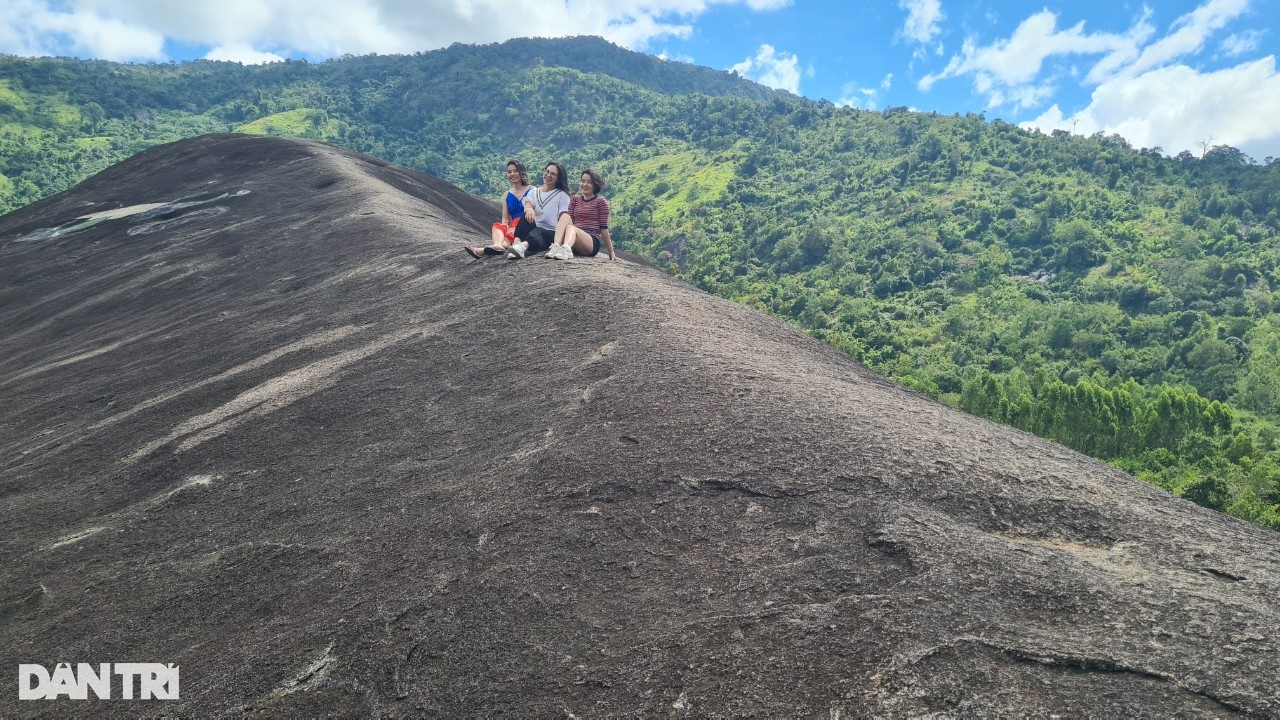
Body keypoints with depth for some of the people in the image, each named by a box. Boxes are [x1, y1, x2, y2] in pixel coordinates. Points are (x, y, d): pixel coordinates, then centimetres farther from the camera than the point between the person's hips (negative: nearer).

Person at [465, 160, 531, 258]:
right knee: (497, 226, -28)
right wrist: (505, 226, -11)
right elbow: (505, 219, 14)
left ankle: (484, 250, -63)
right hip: (512, 228, 4)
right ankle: (497, 246, -63)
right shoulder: (506, 195, 21)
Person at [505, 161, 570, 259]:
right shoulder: (533, 192, 17)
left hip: (551, 233, -3)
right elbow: (527, 205, -5)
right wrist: (529, 209, -32)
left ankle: (522, 246, -71)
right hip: (534, 229, 3)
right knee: (528, 215, -28)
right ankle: (517, 243, -53)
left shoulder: (562, 195, 8)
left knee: (535, 233, -37)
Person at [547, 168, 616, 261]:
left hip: (592, 242, -3)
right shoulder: (575, 199, 20)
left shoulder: (600, 201, 8)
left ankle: (565, 250, -67)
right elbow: (570, 221, 14)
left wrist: (611, 252, 4)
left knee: (571, 228, -32)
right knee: (565, 216, -22)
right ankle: (555, 247, -49)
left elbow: (604, 228, 5)